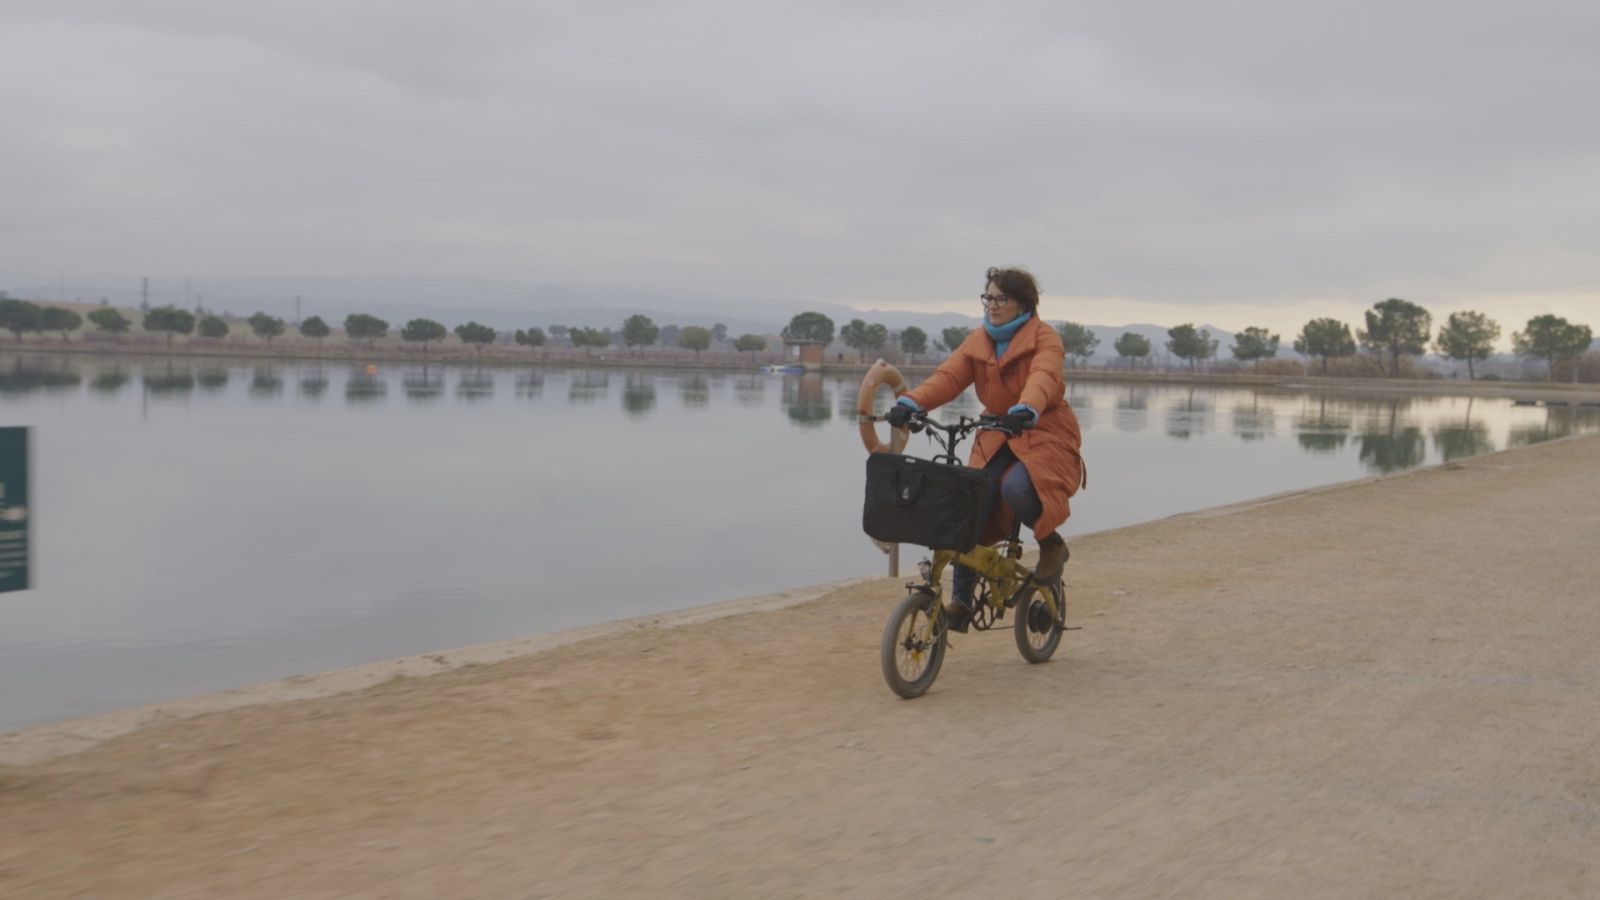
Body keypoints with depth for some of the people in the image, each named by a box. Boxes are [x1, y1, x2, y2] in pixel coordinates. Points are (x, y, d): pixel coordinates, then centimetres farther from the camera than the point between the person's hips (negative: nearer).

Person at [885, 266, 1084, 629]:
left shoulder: (1044, 338, -8)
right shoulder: (977, 341, 6)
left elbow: (1043, 378, -29)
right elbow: (948, 376, -9)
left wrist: (1026, 410, -50)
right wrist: (911, 402, -28)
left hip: (1044, 435, -5)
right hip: (996, 438, 5)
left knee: (1016, 488, -32)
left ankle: (1051, 545, -2)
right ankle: (961, 601, 0)